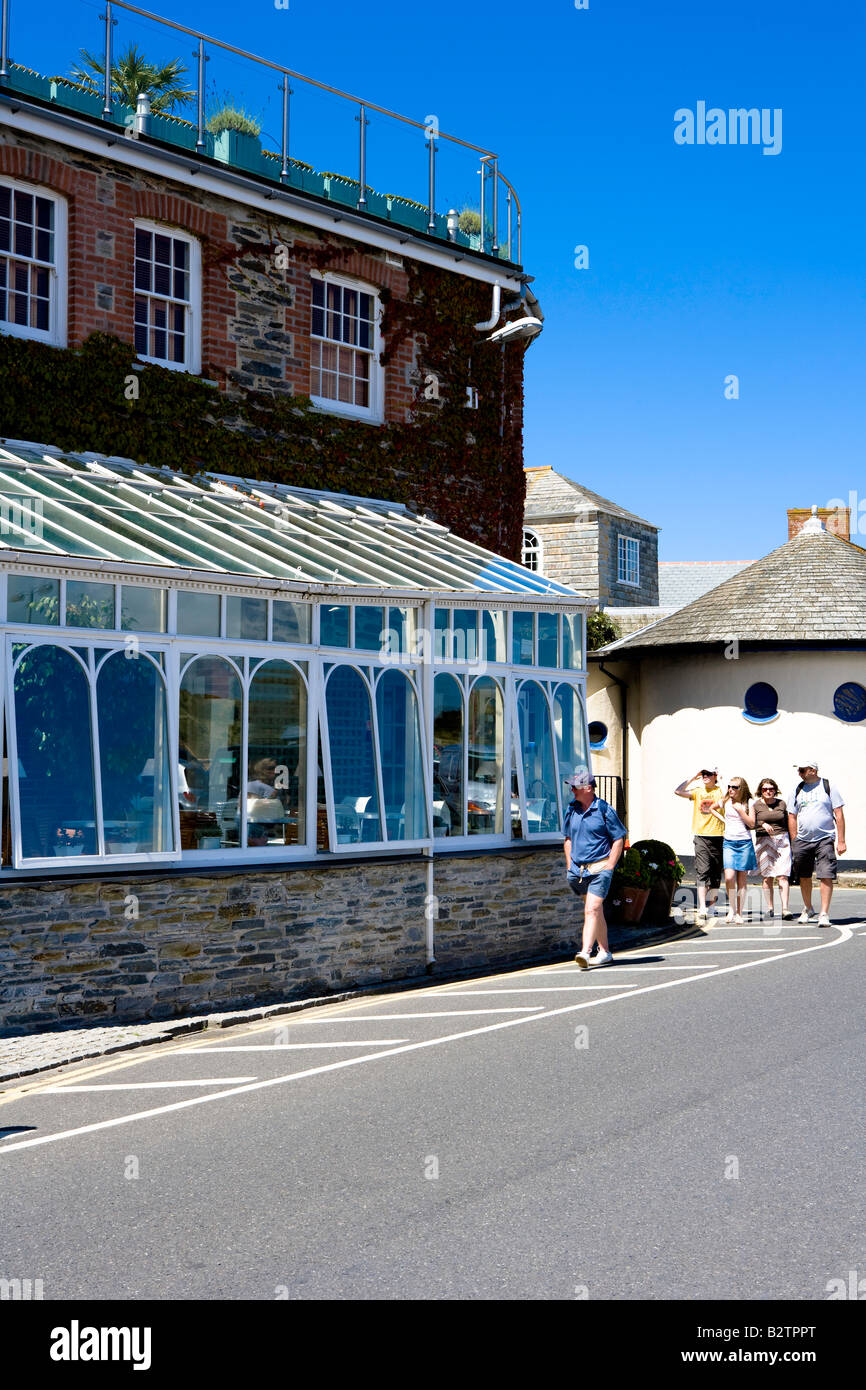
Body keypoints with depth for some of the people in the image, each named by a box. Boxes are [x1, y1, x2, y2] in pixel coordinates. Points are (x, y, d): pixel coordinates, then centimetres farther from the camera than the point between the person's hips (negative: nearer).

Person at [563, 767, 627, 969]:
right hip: (579, 869, 6)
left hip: (600, 868, -6)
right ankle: (604, 952, 23)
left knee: (592, 910, -17)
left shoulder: (604, 810, -8)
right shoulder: (571, 810, 8)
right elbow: (568, 838, 21)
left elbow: (619, 839, -4)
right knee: (597, 912, 15)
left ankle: (585, 952, -24)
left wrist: (609, 866, -10)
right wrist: (570, 865, 13)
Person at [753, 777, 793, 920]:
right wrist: (763, 824, -22)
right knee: (767, 877, 1)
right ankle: (769, 907, 12)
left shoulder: (781, 804, 10)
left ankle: (785, 909, -15)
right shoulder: (756, 805, 3)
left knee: (783, 876, -10)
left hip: (782, 840, 1)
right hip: (763, 841, -1)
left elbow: (787, 823, 17)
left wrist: (791, 842, 16)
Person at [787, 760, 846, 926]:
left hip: (824, 839, -3)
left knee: (826, 876, -11)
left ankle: (824, 914, -9)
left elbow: (839, 815, -1)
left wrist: (841, 841, -6)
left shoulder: (828, 787, 0)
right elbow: (792, 817, 12)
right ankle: (808, 909, 28)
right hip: (802, 840, 4)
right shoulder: (797, 790, 9)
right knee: (804, 877, 10)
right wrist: (794, 843, 6)